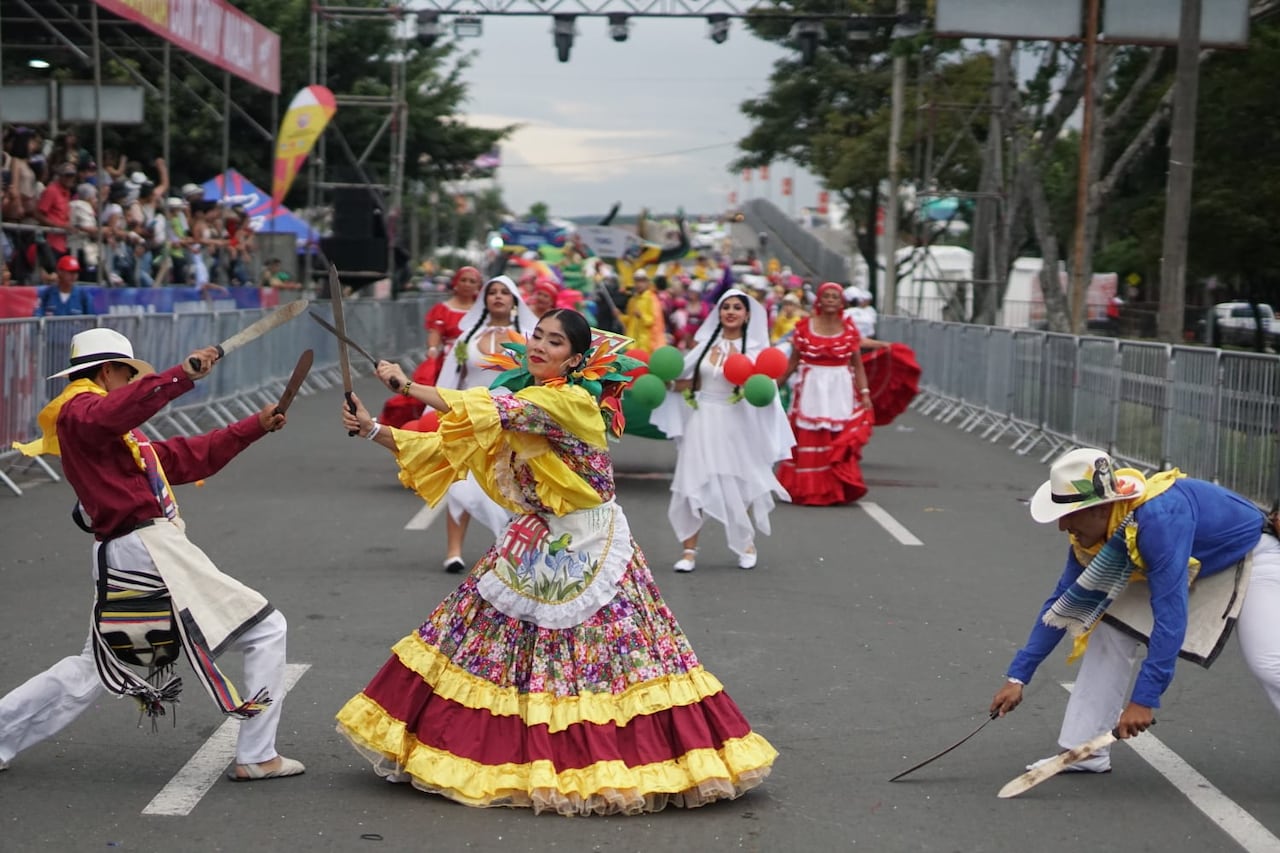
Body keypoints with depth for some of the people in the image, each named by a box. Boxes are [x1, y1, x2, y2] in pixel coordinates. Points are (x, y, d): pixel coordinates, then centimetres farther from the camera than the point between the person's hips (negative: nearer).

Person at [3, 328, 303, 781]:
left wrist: (255, 426, 25)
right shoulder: (79, 411, -7)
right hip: (149, 551, -10)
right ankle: (256, 757, 0)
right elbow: (111, 414, -33)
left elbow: (187, 456, 28)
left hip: (123, 567, 10)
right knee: (265, 628, -2)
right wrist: (182, 375, -41)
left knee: (92, 669, 21)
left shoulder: (117, 434, 24)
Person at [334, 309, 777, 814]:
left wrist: (406, 384, -24)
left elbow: (483, 413, -28)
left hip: (587, 550, -8)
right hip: (534, 545, 8)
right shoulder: (515, 402, 7)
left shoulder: (572, 401, -18)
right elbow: (446, 447, 8)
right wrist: (374, 432, -1)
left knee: (602, 655, -5)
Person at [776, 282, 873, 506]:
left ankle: (838, 489, 6)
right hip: (811, 389, -1)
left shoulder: (849, 329, 5)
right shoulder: (804, 327, 1)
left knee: (841, 443, -3)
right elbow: (793, 362, 5)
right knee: (809, 441, 0)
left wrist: (864, 393, -1)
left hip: (840, 390, 1)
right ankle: (808, 489, 8)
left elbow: (858, 365, 7)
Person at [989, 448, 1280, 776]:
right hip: (1187, 570, 8)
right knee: (1110, 631, -5)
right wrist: (1018, 676, -6)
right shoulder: (1091, 531, -14)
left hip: (1250, 555, -7)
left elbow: (1170, 613, -40)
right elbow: (1064, 604, -4)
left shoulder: (1158, 518, -40)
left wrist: (1143, 699, -38)